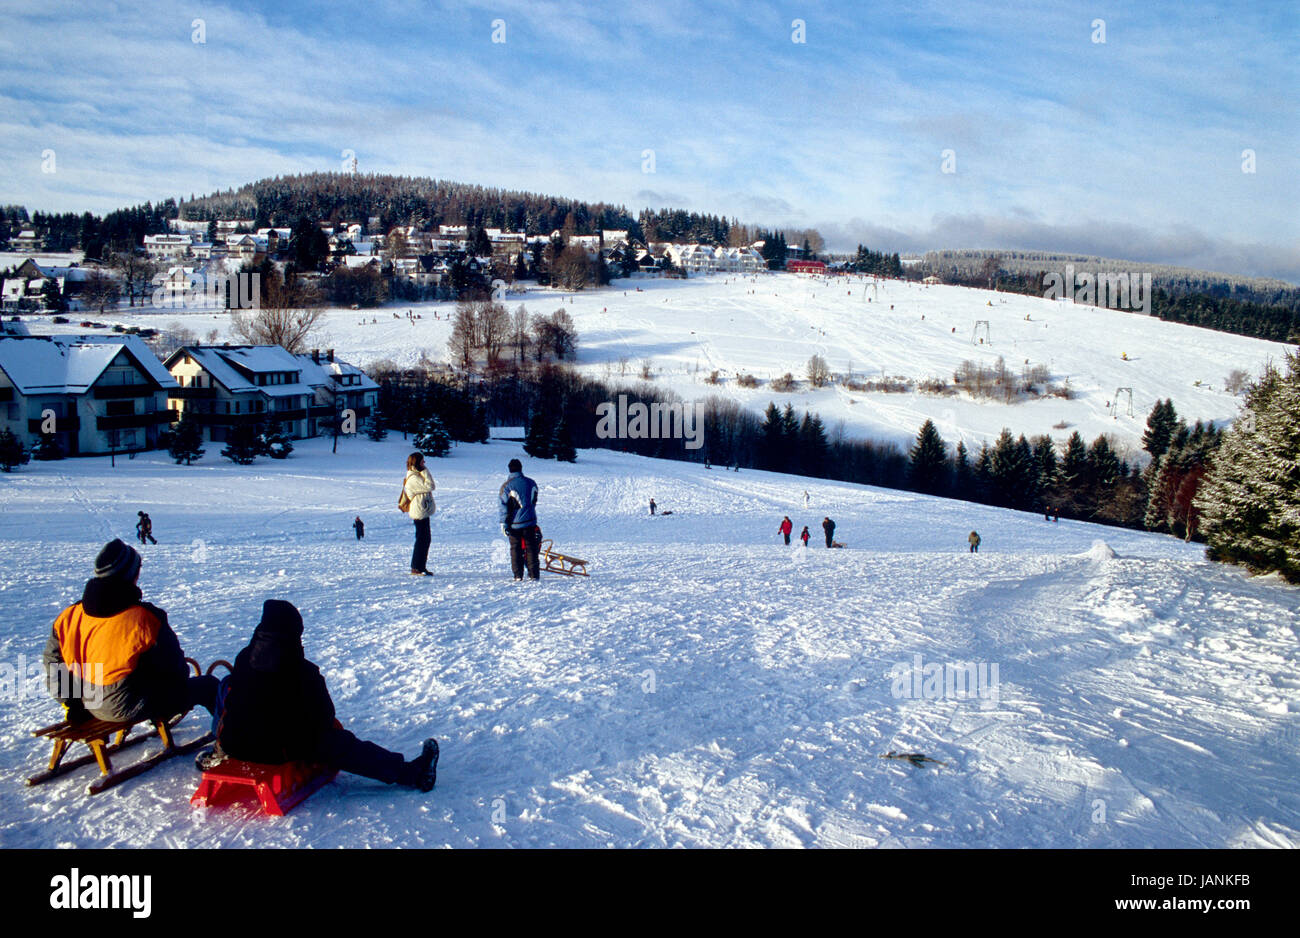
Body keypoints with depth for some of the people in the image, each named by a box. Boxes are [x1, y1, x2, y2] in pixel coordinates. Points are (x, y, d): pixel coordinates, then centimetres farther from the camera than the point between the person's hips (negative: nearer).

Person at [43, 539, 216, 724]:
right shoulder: (144, 619, -22)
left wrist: (72, 705, 19)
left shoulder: (68, 617, -4)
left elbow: (52, 663, 8)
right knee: (209, 686, 9)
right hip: (130, 709, -7)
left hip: (90, 708, 7)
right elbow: (175, 671, -13)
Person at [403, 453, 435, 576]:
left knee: (426, 538, 12)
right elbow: (430, 486, -20)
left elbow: (429, 488, 17)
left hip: (423, 511, 11)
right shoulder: (413, 478, -16)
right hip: (419, 512, -11)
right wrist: (425, 471, -15)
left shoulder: (417, 475, 16)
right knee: (422, 539, -8)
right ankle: (416, 568, -4)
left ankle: (421, 567, 18)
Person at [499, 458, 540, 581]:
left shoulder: (506, 485, -9)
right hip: (530, 521, 2)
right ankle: (533, 574, 4)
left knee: (515, 549, 7)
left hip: (514, 523, -2)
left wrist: (503, 523, -5)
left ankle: (518, 575, 5)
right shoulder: (531, 483, 3)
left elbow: (504, 506, -9)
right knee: (531, 548, 8)